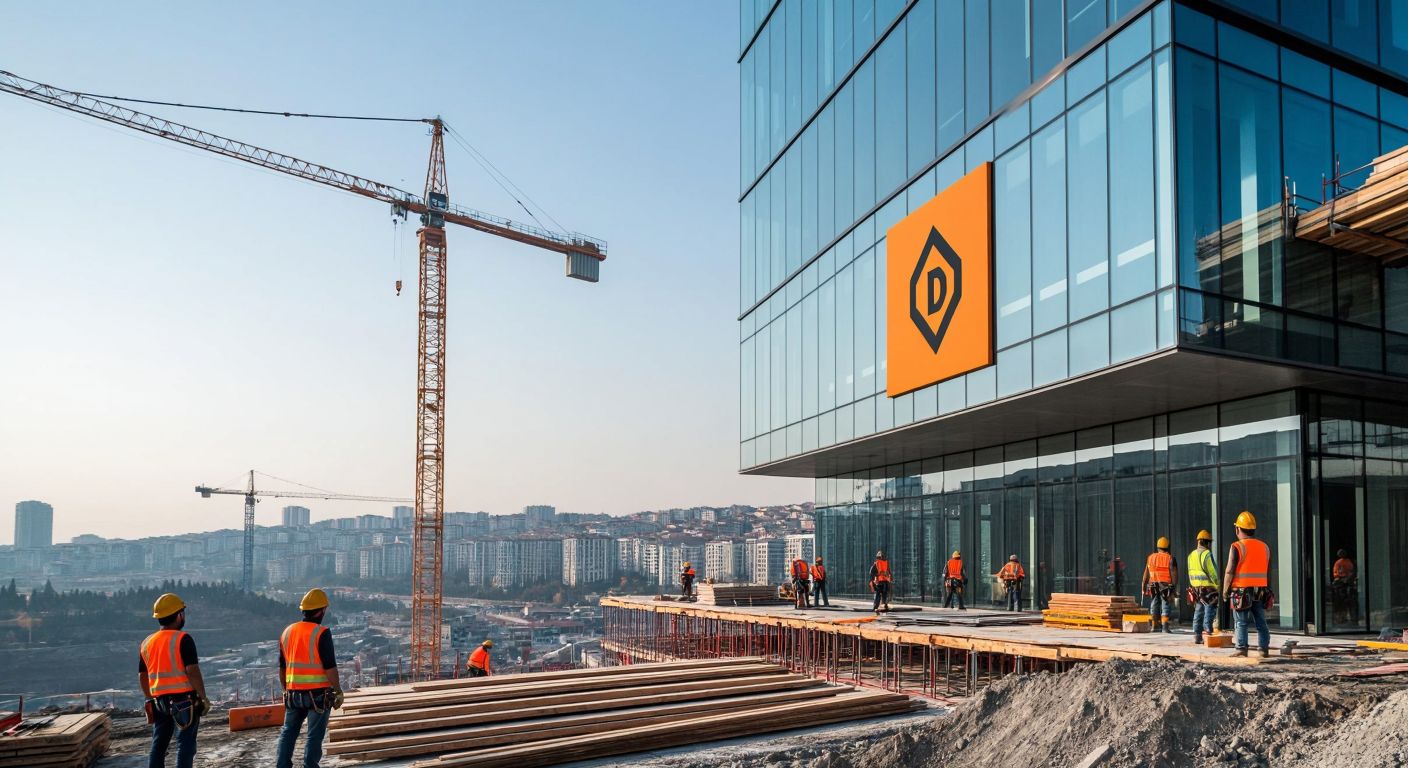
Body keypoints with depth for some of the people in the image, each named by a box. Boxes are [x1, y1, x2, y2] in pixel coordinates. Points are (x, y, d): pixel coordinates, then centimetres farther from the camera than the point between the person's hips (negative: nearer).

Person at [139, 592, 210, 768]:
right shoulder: (183, 639, -12)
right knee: (185, 745, -1)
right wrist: (203, 697, -12)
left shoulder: (147, 642, 9)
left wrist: (151, 699, 23)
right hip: (184, 700, -6)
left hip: (159, 701, 6)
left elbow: (142, 676, 13)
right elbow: (192, 671, -19)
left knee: (158, 745, 14)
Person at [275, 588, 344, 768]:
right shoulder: (321, 633, -13)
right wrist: (339, 691, -7)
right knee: (315, 735, 3)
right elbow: (330, 667, -16)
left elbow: (282, 667, 14)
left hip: (293, 693, 6)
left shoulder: (287, 631, 7)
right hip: (318, 693, -6)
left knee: (288, 732, 18)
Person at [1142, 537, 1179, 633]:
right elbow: (1174, 574, -10)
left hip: (1153, 586, 3)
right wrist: (1174, 587, -4)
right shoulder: (1170, 558, -5)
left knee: (1154, 606, 13)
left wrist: (1143, 587, 10)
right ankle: (1164, 627, -7)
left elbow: (1146, 574, 4)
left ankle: (1156, 626, 17)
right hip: (1166, 586, -3)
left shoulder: (1151, 558, 4)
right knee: (1165, 607, 2)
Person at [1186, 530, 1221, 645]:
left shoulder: (1191, 555, 12)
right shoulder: (1206, 554, -13)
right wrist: (1218, 586, -4)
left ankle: (1197, 636, 11)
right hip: (1208, 588, -8)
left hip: (1196, 588, 8)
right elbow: (1212, 572, -14)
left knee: (1198, 612, 11)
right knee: (1209, 611, -4)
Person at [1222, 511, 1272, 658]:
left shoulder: (1237, 547, -10)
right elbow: (1268, 572, 14)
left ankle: (1241, 649, -2)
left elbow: (1229, 572, -11)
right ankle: (1263, 648, 9)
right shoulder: (1265, 547, 9)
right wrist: (1268, 590, 21)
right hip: (1260, 591, 5)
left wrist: (1225, 591, -3)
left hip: (1241, 590, -5)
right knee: (1261, 622, 10)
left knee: (1241, 622, 0)